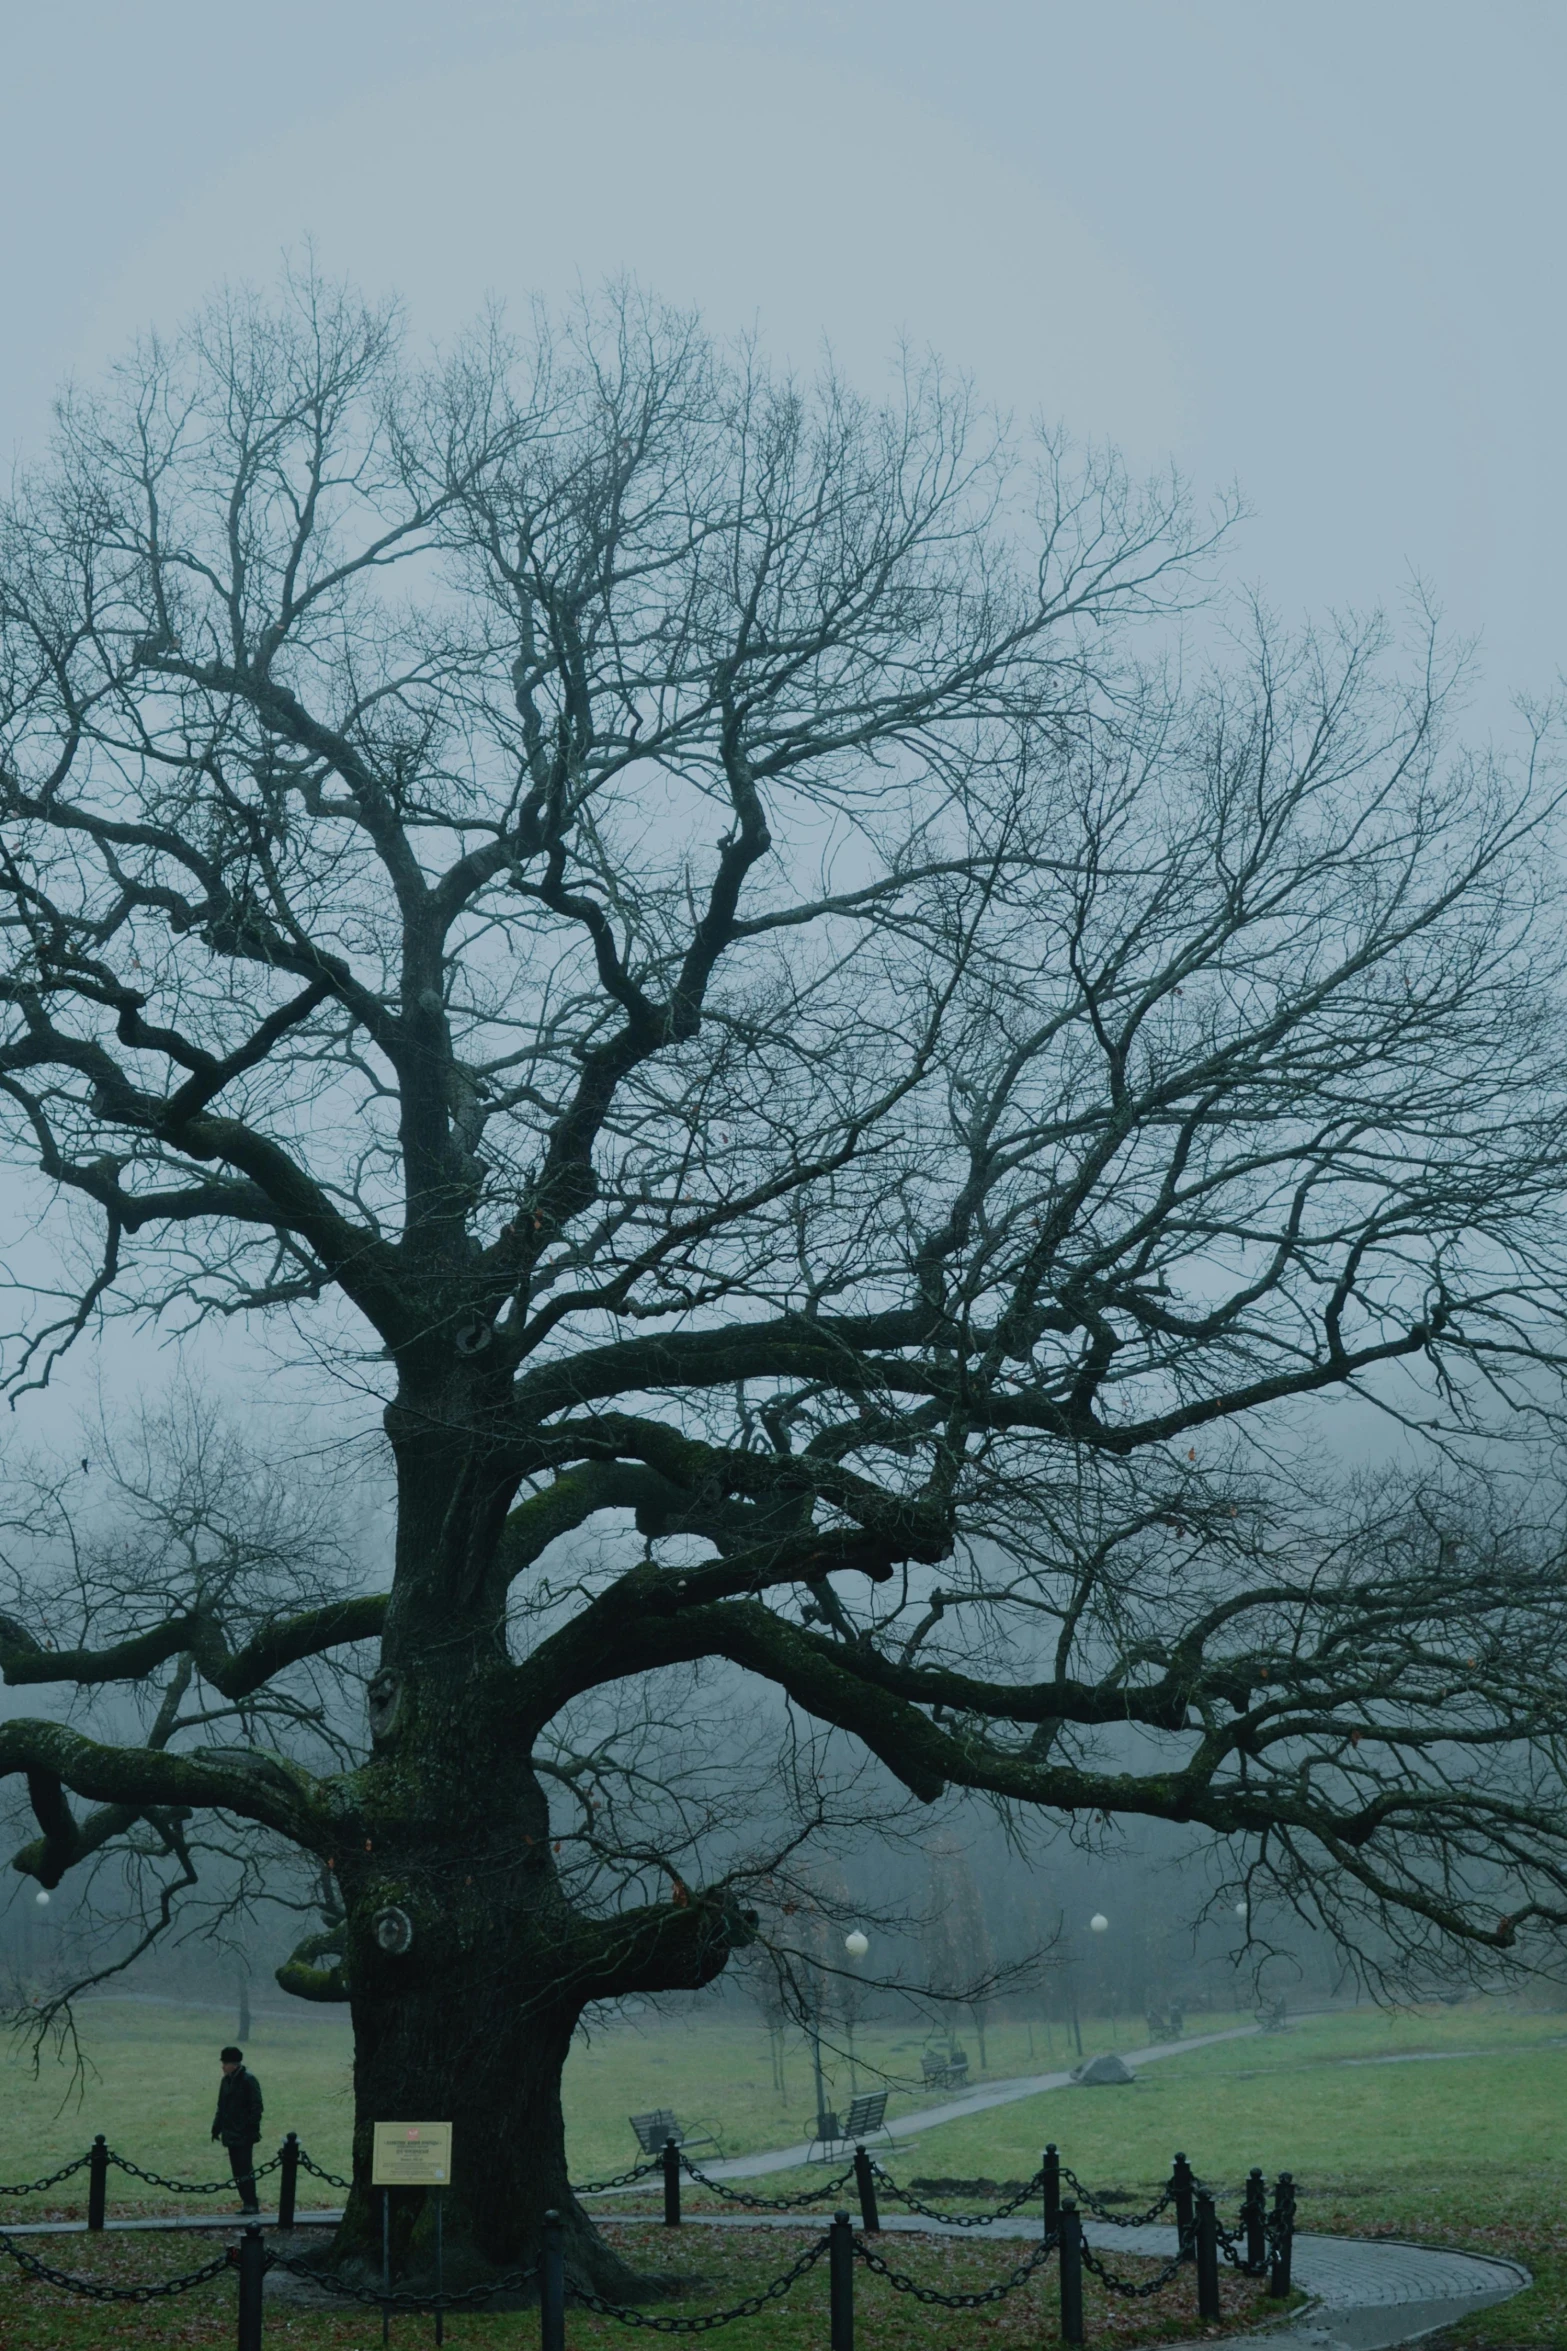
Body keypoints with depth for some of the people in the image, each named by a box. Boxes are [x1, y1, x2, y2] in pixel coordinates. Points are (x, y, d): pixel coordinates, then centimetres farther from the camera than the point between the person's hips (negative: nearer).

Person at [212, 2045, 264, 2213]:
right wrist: (217, 2128, 15)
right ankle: (247, 2203, 14)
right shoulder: (226, 2080, 13)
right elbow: (221, 2107, 21)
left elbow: (256, 2107, -12)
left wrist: (252, 2129, -17)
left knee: (245, 2169, -9)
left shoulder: (248, 2080, -11)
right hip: (231, 2134, 8)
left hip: (244, 2135, -8)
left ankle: (251, 2204, -4)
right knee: (237, 2171, 8)